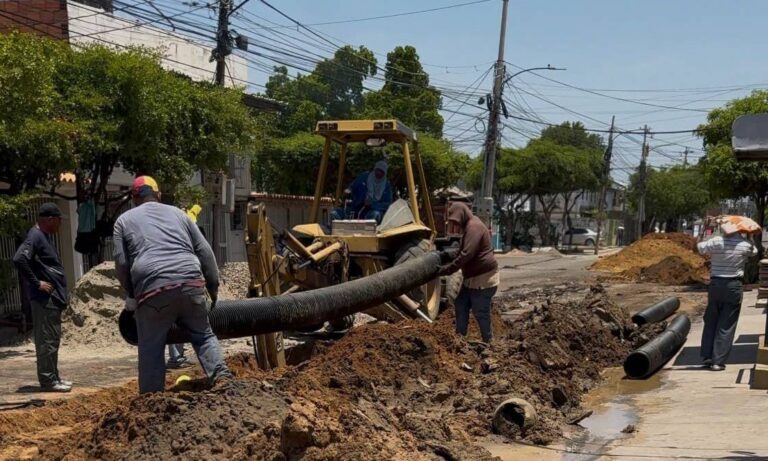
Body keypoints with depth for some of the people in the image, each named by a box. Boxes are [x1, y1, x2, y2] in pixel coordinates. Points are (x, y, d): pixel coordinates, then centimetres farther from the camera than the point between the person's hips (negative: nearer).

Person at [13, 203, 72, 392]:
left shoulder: (45, 236, 16)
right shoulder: (35, 236, -14)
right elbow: (19, 259, -27)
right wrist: (36, 283, -21)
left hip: (53, 298, 10)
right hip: (45, 298, -10)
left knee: (52, 339, 14)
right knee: (47, 340, -5)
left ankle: (53, 377, 21)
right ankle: (48, 380, 0)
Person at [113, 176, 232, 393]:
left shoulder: (124, 220, 18)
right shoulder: (177, 213, 23)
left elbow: (121, 262, 9)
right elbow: (204, 251, 17)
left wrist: (131, 294, 23)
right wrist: (213, 287, 22)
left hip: (153, 289, -2)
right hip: (191, 284, 2)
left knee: (151, 350, 8)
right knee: (204, 336, 16)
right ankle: (222, 377, -1)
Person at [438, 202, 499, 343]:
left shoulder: (474, 227, -19)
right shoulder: (469, 226, 15)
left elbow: (467, 254, -28)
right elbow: (463, 251, 22)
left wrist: (447, 269, -27)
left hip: (483, 278, -11)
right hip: (472, 277, 11)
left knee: (481, 313, -2)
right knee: (461, 305, 14)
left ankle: (488, 343, 9)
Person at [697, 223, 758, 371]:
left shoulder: (716, 242, -8)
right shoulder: (745, 244, -6)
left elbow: (700, 247, 8)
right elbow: (754, 251, 16)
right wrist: (745, 237, 26)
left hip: (716, 285, 1)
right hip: (734, 286, -1)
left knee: (710, 322, 15)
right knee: (726, 326, 3)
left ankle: (707, 356, 16)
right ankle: (718, 361, 2)